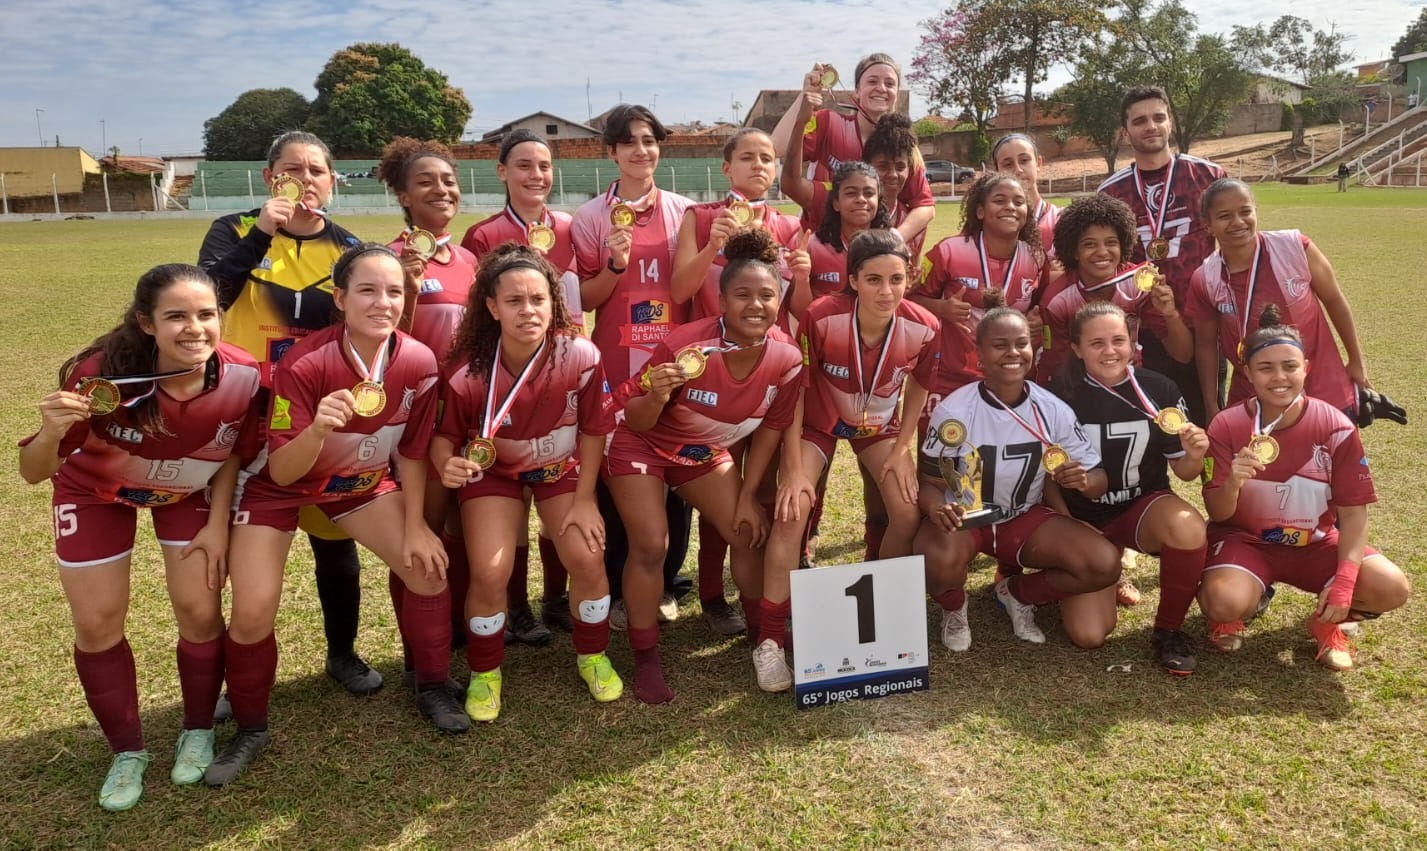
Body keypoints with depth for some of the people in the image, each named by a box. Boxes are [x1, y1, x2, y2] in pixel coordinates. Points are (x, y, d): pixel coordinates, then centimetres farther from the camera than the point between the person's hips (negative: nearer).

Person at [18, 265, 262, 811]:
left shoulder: (243, 375, -31)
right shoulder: (102, 375, -37)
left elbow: (232, 450, -8)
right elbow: (33, 475, -28)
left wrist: (219, 522, -10)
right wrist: (51, 432, -49)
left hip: (188, 491, 1)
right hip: (95, 490, -1)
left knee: (199, 612, -3)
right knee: (97, 624, 0)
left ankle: (198, 731, 22)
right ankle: (127, 751, 22)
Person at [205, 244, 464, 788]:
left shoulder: (418, 363, -20)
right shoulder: (304, 365, -31)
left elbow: (412, 451, -5)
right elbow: (282, 472, -27)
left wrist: (415, 526, -6)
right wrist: (317, 428, -47)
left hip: (361, 482, 3)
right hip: (280, 486, -3)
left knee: (430, 571, -8)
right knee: (252, 615, -12)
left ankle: (432, 688, 17)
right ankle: (249, 729, 15)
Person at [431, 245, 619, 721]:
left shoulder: (581, 356, -26)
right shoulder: (468, 371, -27)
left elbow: (593, 430, -12)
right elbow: (445, 435, -12)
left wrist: (584, 499, -9)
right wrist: (447, 465, -35)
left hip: (561, 467, 1)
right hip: (494, 470, -1)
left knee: (588, 557, -13)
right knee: (490, 574, -15)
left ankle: (592, 656, 16)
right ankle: (485, 673, 14)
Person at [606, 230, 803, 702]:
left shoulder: (786, 359, -21)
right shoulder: (686, 346, -34)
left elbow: (770, 428, -5)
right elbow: (635, 422, -24)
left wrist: (747, 496, -3)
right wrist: (657, 396, -46)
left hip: (705, 452, 5)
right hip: (642, 445, -4)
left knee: (747, 533, 3)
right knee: (651, 546, -13)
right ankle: (646, 662, 4)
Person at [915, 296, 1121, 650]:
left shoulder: (1053, 411, -12)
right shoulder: (953, 412, -20)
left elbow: (1098, 479, -5)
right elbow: (930, 483, -12)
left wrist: (1084, 481, -30)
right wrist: (936, 508, -37)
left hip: (1025, 517, 3)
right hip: (962, 517, -3)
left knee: (1105, 563, -19)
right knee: (938, 561, -38)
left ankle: (1018, 593, 10)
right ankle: (954, 608, 3)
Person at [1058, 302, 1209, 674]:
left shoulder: (1160, 390, -7)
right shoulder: (1063, 398, -10)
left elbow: (1183, 472, 0)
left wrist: (1194, 456, -21)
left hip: (1145, 506, 0)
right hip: (1085, 517, 0)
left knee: (1188, 527, -36)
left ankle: (1168, 629, -10)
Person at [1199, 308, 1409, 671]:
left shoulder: (1336, 429, -12)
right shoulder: (1226, 427, -14)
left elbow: (1353, 512, -8)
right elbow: (1217, 514, -13)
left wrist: (1344, 580, -22)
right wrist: (1233, 483, -37)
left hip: (1315, 542, 2)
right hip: (1245, 539, -2)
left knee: (1391, 589, -22)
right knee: (1225, 603, -32)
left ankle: (1327, 620, 11)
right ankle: (1236, 609, 9)